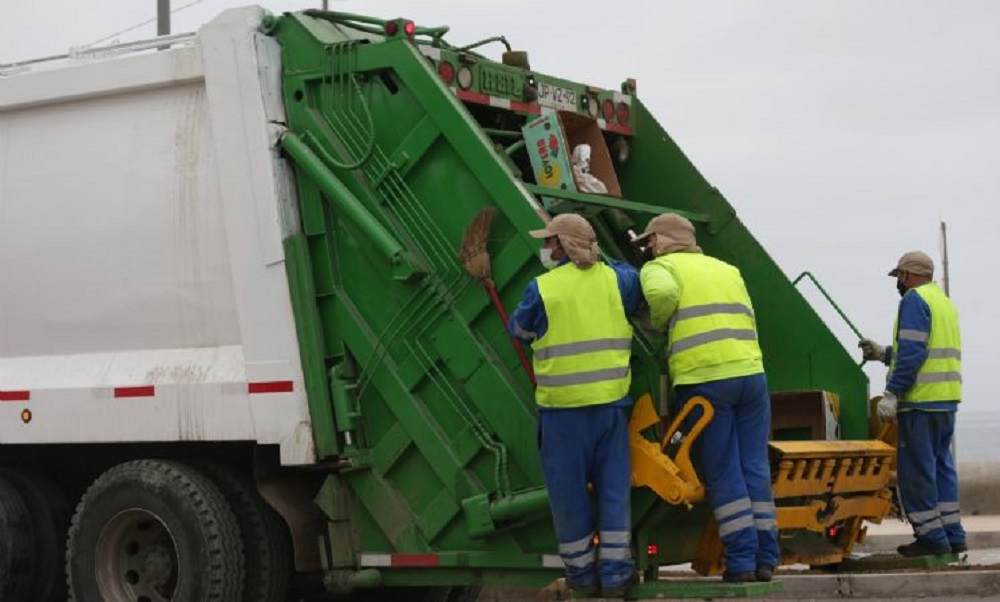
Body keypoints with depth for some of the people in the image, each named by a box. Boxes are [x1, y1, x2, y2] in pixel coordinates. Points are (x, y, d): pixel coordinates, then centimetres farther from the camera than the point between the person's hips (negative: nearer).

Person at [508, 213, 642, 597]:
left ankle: (582, 573, 16)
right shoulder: (615, 279, 2)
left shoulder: (543, 288, -6)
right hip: (610, 400, 2)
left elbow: (518, 330, 10)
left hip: (562, 406, -2)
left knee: (568, 489, 8)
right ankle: (615, 572, 8)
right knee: (613, 485, 9)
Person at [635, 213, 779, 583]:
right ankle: (765, 557, 9)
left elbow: (662, 293, -16)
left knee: (723, 474, 1)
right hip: (750, 373, 5)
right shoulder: (727, 269, 26)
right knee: (755, 468, 9)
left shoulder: (660, 268, 7)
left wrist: (658, 324, 2)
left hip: (703, 381, -5)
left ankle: (742, 559, -1)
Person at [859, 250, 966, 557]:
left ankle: (931, 536, -4)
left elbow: (912, 353, -18)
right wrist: (883, 353, 28)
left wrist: (891, 393, -19)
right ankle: (952, 534, 13)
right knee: (941, 465, 13)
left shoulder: (915, 300, -8)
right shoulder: (944, 302, 21)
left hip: (922, 399, -9)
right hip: (947, 399, 9)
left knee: (916, 468, -4)